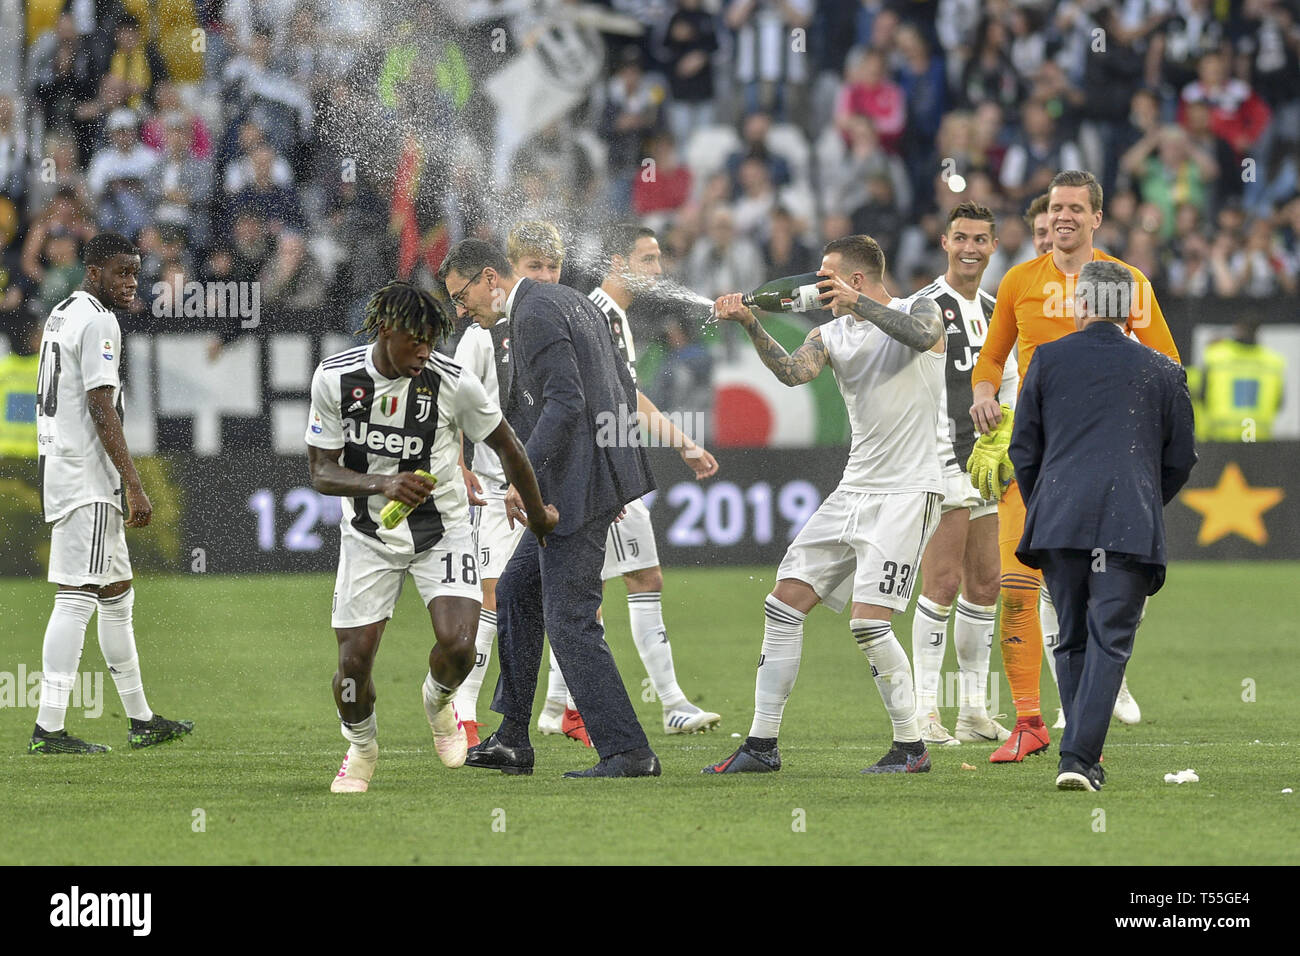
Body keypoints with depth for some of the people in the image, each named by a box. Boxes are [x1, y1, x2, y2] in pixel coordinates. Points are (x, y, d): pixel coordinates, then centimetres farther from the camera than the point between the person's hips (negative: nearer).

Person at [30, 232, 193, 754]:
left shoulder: (60, 315, 17)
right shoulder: (98, 322, -13)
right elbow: (102, 411, -19)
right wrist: (134, 485, -19)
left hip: (57, 466, 11)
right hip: (86, 477, -11)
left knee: (117, 593, 17)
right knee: (76, 597, -12)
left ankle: (141, 720, 24)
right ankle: (49, 728, -16)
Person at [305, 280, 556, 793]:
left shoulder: (453, 382, -17)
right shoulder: (334, 378, -14)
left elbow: (506, 446, -1)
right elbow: (321, 471, -10)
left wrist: (538, 516, 11)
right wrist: (383, 485, -29)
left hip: (442, 529, -1)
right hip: (368, 534, 1)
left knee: (457, 645, -20)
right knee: (354, 659, -6)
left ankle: (438, 701, 18)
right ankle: (361, 747, 27)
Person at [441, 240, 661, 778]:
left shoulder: (534, 315, -14)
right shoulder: (572, 301, 16)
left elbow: (564, 403, -24)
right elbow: (623, 386, 20)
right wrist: (613, 474, 23)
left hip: (575, 485, -11)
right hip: (602, 470, 11)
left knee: (570, 621, -7)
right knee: (516, 592, 18)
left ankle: (627, 752, -7)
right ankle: (512, 741, 23)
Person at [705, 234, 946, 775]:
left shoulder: (920, 310, -1)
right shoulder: (829, 336, 12)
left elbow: (920, 337, -25)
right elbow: (794, 372, -9)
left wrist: (858, 302, -31)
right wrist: (751, 326, -23)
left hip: (907, 492, -7)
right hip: (853, 492, 7)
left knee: (869, 623, -16)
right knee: (784, 605, 2)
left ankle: (911, 747, -3)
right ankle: (762, 745, 8)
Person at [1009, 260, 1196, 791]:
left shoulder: (1047, 359, 7)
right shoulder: (1163, 371, 9)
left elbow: (1023, 448, 10)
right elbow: (1181, 458, 13)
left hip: (1058, 522, 1)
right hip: (1132, 526, -1)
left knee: (1072, 641, 14)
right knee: (1109, 643, -3)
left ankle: (1083, 755, 16)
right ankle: (1079, 756, -16)